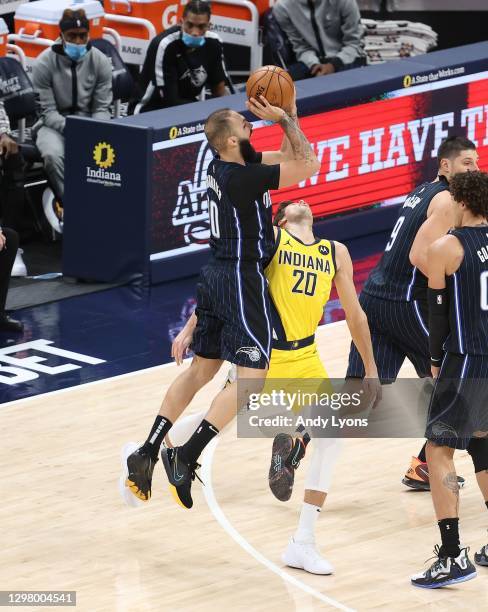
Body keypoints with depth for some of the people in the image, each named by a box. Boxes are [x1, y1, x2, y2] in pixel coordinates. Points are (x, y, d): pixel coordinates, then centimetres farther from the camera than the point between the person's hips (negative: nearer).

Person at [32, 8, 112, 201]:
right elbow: (47, 111, -10)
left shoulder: (100, 62, -3)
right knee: (52, 155, -36)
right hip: (54, 124, -2)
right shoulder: (44, 64, -10)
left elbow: (102, 108, 0)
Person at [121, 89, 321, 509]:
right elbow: (307, 164, -18)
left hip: (217, 275, 9)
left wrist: (289, 118, 2)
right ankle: (186, 456, -17)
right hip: (242, 281, -9)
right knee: (251, 376, -8)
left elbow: (289, 158, 16)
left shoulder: (225, 165, 5)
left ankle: (147, 454, 14)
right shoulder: (243, 177, -21)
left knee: (201, 368, 17)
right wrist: (283, 120, -11)